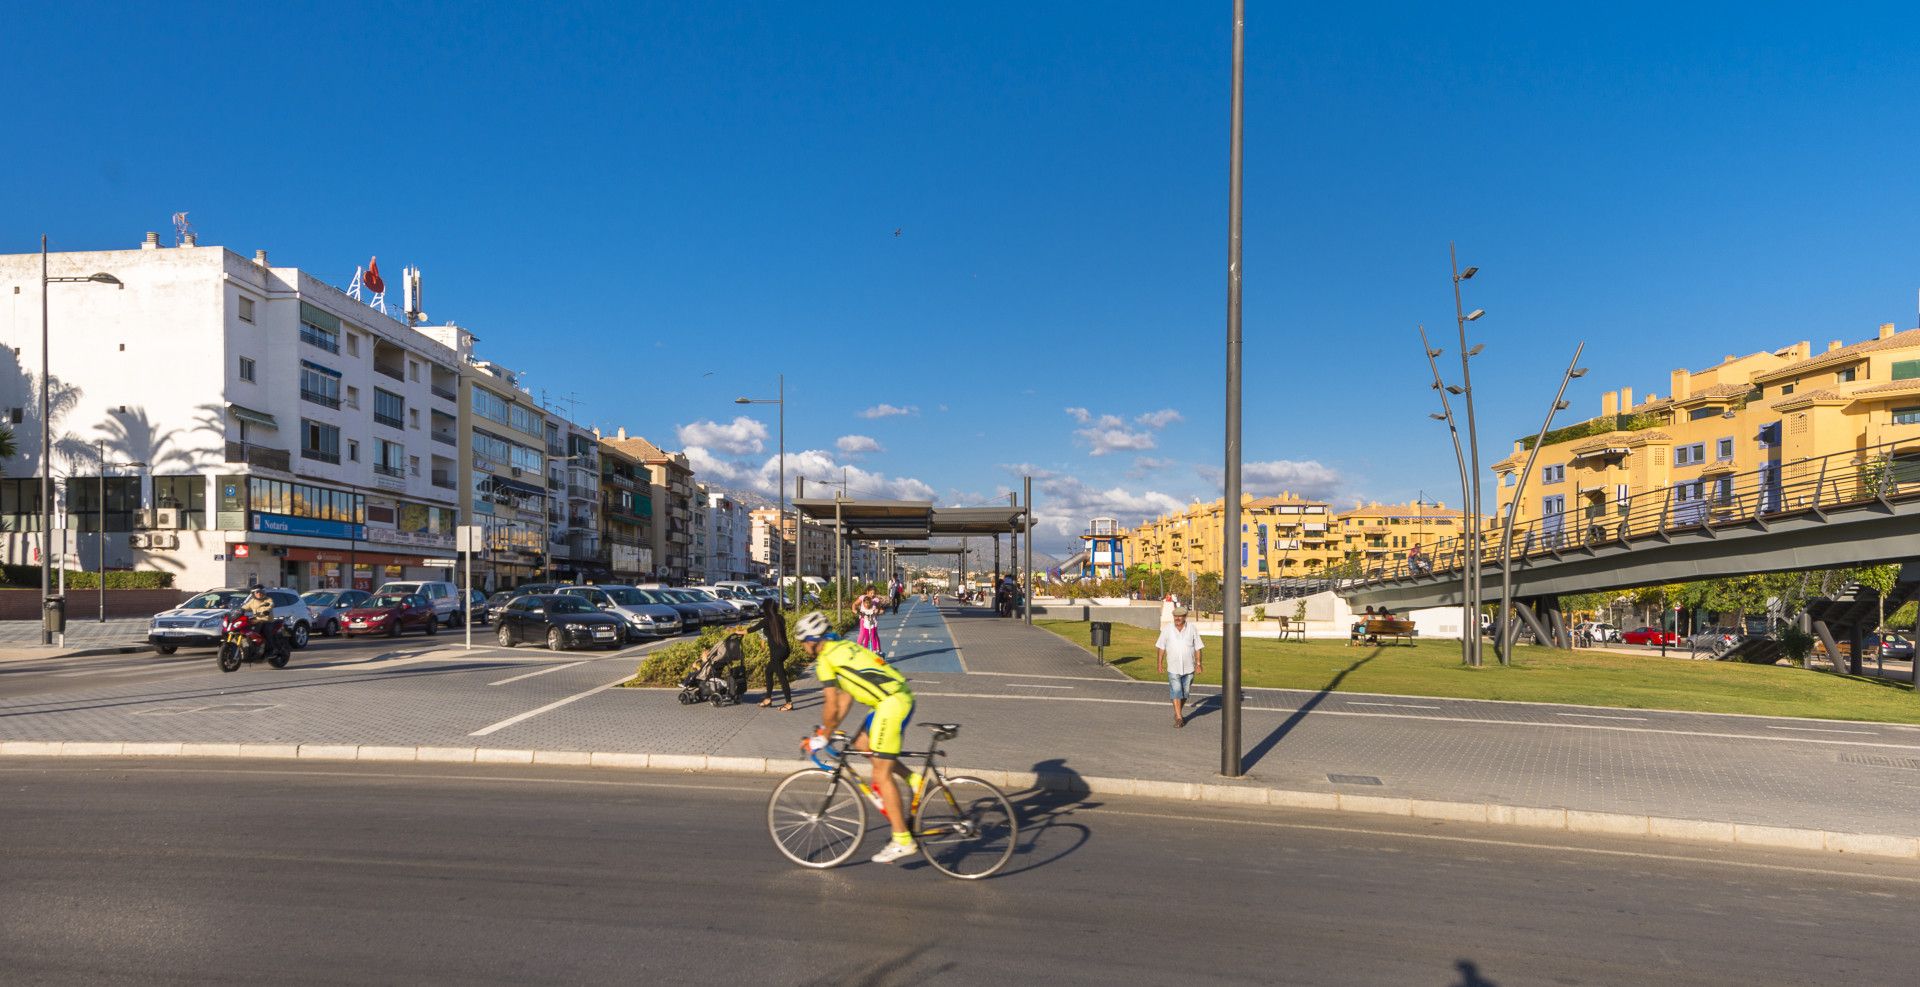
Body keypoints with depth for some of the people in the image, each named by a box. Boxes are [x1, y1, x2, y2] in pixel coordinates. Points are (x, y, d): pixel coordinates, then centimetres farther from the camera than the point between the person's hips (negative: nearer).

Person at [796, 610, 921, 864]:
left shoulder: (825, 658, -4)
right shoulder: (843, 647, 23)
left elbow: (831, 706, -5)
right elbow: (847, 698, 24)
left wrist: (822, 737, 9)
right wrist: (827, 730, 25)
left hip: (892, 703, -9)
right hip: (902, 697, 9)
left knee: (881, 775, -2)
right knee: (861, 744, 22)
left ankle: (902, 841, 3)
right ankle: (913, 779, 18)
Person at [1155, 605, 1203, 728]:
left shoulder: (1192, 629, -2)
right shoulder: (1167, 630, -4)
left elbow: (1197, 648, 1)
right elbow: (1161, 647, 1)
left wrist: (1198, 664, -3)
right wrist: (1160, 664, -2)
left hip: (1189, 668, 2)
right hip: (1173, 668, -1)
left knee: (1185, 693, 12)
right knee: (1176, 692, -9)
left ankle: (1178, 713, 31)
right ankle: (1179, 718, -6)